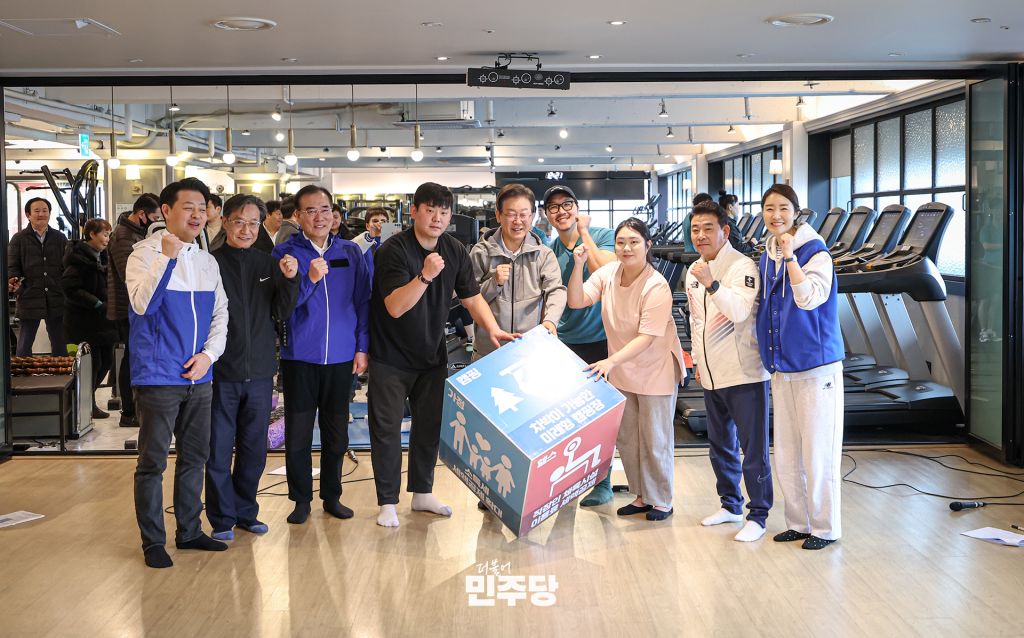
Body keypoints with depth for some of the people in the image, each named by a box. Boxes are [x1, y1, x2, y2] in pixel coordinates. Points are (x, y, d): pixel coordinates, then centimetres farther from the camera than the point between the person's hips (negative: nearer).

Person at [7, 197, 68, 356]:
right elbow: (12, 266, 0)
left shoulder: (60, 238, 9)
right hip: (29, 299, -1)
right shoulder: (19, 239, 4)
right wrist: (12, 282, -20)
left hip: (56, 300, 2)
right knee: (24, 345, 6)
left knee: (59, 344, 8)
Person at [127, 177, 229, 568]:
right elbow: (142, 304, -23)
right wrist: (167, 255, -28)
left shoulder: (207, 261, 10)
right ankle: (153, 541, 12)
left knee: (195, 457, 14)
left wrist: (209, 354, -3)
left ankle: (189, 531, 27)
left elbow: (220, 314, 12)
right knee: (153, 461, 1)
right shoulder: (146, 253, -8)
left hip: (199, 376, 6)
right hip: (158, 376, -6)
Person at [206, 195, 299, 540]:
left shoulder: (269, 264, 5)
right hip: (221, 372, -4)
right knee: (218, 450, 4)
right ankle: (222, 519, 17)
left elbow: (281, 314, 2)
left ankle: (246, 512, 28)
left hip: (259, 371, 4)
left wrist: (289, 279, -12)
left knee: (254, 449, 14)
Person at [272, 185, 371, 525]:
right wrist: (309, 279, -22)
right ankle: (301, 499, 18)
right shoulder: (285, 252, -2)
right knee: (298, 433, 3)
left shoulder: (351, 252, 5)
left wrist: (362, 347, 2)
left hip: (341, 357, 2)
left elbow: (363, 302, 8)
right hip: (300, 357, -2)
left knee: (336, 433, 10)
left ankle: (332, 496, 25)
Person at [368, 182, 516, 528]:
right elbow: (395, 307, -28)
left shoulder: (455, 251, -2)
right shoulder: (393, 250, -20)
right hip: (391, 356, -6)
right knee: (387, 429, 0)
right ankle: (387, 502, 10)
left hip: (432, 354, 6)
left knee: (430, 425, 13)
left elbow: (472, 296, 2)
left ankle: (422, 493, 27)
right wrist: (425, 275, -41)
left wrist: (493, 329, -14)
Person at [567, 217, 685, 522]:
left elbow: (647, 337, -27)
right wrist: (578, 265, -25)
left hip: (655, 371, -6)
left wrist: (611, 361, -37)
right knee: (626, 438, 16)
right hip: (621, 371, 6)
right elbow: (576, 302, -12)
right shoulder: (608, 273, -8)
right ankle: (641, 496, 32)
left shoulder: (656, 287, -25)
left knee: (655, 440, 6)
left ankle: (662, 501, 22)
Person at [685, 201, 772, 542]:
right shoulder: (693, 271, 9)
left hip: (744, 373, -8)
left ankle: (758, 516, 10)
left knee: (753, 449, -1)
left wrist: (712, 283, -40)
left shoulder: (742, 267, -15)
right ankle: (731, 504, 35)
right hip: (711, 376, 8)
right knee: (720, 445, 19)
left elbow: (739, 312, -30)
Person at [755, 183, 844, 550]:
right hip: (781, 368, 7)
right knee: (786, 452, 12)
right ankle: (798, 522, 25)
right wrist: (768, 353, 16)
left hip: (816, 366, -7)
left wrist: (790, 256, -26)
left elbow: (809, 298, -25)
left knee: (818, 450, 0)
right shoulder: (767, 256, 9)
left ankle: (825, 528, 12)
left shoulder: (815, 251, -11)